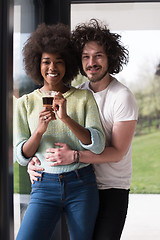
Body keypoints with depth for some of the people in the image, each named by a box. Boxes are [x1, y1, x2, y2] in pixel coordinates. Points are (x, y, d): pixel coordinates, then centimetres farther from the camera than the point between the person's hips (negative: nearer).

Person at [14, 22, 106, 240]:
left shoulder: (84, 97, 2)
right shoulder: (25, 103, 5)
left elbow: (98, 145, -7)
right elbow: (22, 156, 3)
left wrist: (66, 117, -20)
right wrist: (40, 130, -16)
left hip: (82, 185, 0)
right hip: (44, 187, 0)